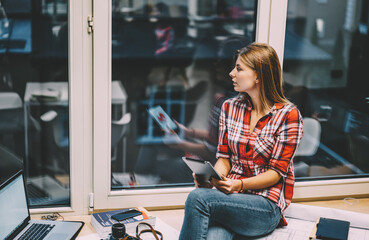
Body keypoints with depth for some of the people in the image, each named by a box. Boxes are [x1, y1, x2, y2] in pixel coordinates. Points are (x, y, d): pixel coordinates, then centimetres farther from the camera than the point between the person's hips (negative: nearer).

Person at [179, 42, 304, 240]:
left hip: (268, 203, -3)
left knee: (198, 197, -30)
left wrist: (240, 184, -23)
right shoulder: (230, 107, 9)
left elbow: (276, 172, -7)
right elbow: (224, 158, 11)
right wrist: (211, 178, -11)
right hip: (230, 194, 3)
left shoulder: (288, 115, -6)